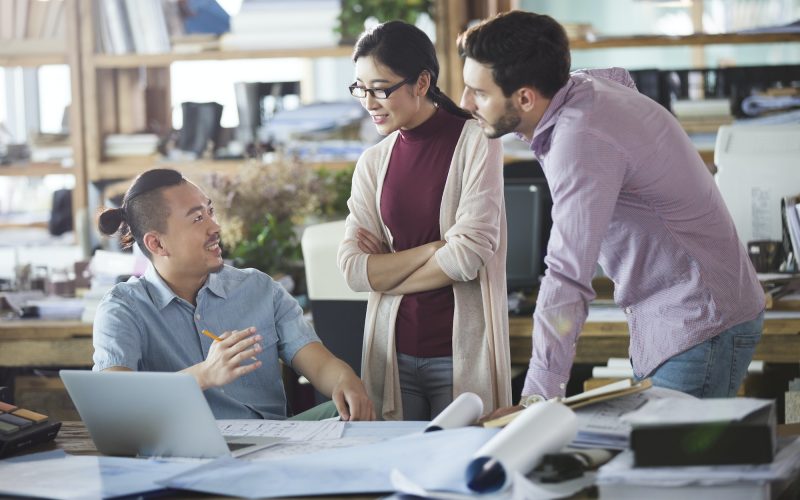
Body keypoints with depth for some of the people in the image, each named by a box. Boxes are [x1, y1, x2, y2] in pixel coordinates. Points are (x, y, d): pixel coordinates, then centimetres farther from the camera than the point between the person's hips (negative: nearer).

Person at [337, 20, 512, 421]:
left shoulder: (474, 141, -5)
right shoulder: (373, 162, 8)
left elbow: (471, 252, -12)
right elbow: (353, 269, 0)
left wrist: (388, 274, -1)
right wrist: (433, 249, -10)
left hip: (462, 353, -4)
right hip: (393, 353, 4)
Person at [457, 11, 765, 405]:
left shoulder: (583, 141, -25)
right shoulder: (583, 85, 5)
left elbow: (567, 278, -33)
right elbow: (620, 77, 35)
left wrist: (538, 396, -36)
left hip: (699, 326, -10)